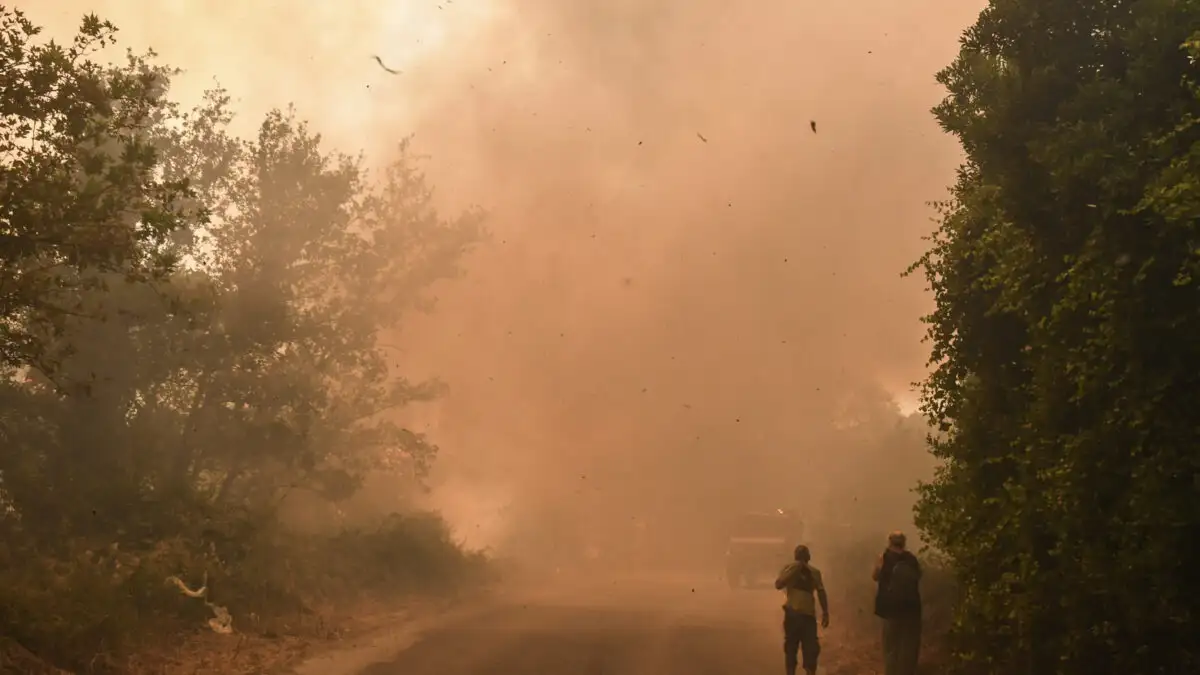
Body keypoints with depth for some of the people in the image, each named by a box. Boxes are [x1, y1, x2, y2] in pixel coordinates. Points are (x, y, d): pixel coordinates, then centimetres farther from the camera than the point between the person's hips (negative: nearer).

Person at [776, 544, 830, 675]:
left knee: (811, 648, 0)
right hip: (792, 613, -2)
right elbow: (778, 585, -13)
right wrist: (794, 570, -16)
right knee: (790, 647, 4)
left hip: (809, 614, 2)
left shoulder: (814, 572, 7)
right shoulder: (790, 569, 1)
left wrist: (825, 613, 6)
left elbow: (821, 593, 10)